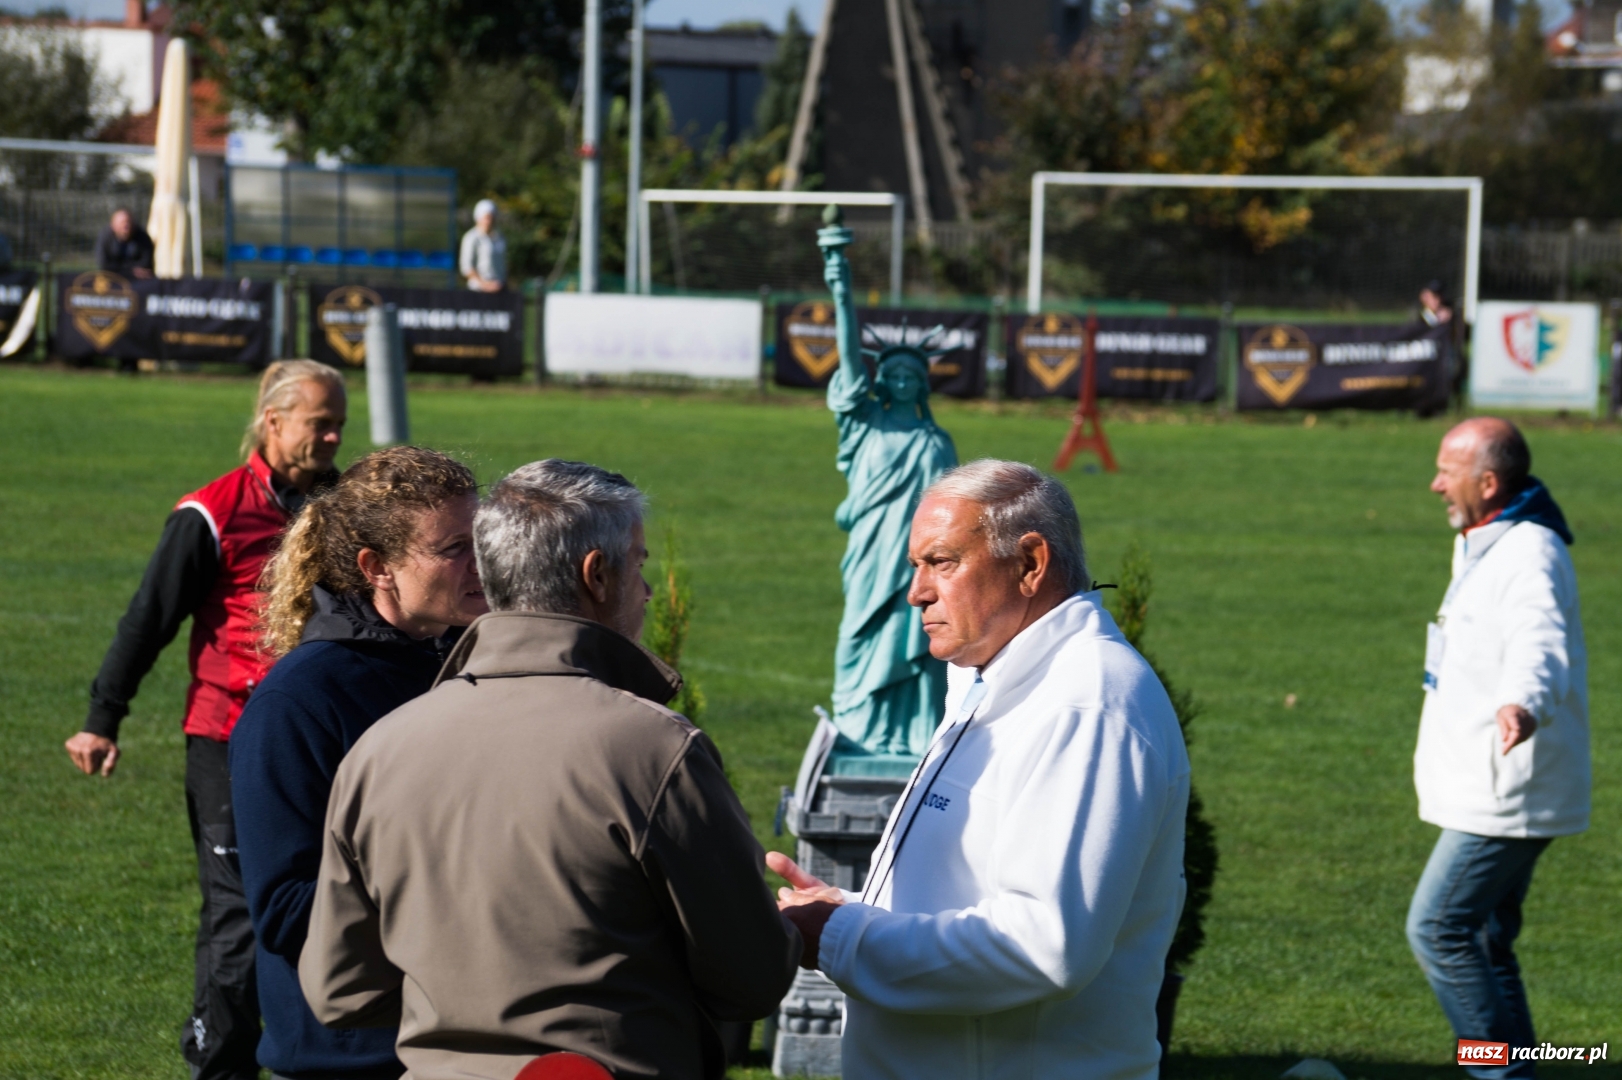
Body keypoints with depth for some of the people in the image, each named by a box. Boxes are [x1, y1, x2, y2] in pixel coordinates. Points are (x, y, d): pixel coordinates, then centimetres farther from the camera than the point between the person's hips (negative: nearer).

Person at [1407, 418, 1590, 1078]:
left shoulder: (1529, 555, -20)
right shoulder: (1487, 549, 15)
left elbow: (1541, 644, -41)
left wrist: (1523, 703, -61)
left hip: (1506, 795, -11)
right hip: (1488, 792, 11)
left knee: (1438, 929, -12)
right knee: (1484, 942, 13)